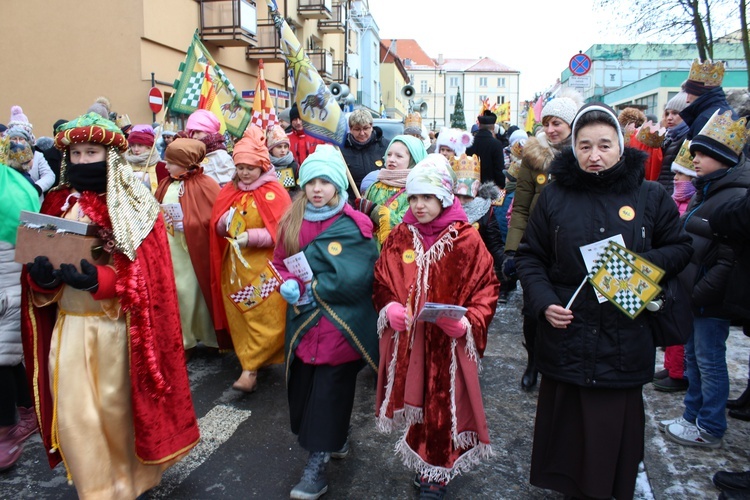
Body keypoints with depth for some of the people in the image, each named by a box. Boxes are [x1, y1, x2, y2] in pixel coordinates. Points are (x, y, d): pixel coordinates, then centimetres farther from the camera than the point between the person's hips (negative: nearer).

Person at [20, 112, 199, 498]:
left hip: (116, 325, -3)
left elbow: (144, 272, -14)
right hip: (70, 324, 4)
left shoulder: (132, 206, -6)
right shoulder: (57, 201, 6)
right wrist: (41, 274, -16)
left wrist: (97, 280, -29)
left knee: (116, 406, 11)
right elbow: (39, 265, 7)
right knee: (74, 412, 6)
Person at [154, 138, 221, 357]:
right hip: (169, 252, 6)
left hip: (194, 252, -6)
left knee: (194, 293, 5)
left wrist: (189, 224, -21)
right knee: (174, 294, 12)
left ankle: (209, 337, 25)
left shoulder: (205, 185, -12)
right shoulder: (165, 185, 7)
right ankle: (183, 341, 28)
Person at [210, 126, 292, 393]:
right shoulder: (230, 191, 10)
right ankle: (254, 362, 23)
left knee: (265, 318, -5)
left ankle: (250, 368, 3)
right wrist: (226, 222, -11)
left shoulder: (274, 192, -7)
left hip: (265, 269, -5)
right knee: (240, 318, 9)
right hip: (235, 266, 5)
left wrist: (250, 237, -20)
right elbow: (217, 227, 11)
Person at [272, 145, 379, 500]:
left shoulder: (354, 226, -10)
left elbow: (354, 277, -17)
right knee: (303, 386, 12)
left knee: (330, 390, -1)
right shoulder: (291, 222, 6)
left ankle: (318, 463, 13)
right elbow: (280, 261, 13)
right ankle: (336, 439, 37)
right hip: (303, 322, 5)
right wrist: (287, 284, -8)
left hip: (339, 324, -5)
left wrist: (312, 289, -15)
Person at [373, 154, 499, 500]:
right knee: (415, 400, 16)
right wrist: (389, 307, -10)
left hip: (449, 345, -3)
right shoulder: (399, 237, 2)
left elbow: (486, 289, -6)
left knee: (445, 405, 8)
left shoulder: (467, 239, -9)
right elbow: (382, 281, 9)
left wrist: (468, 323, -21)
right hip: (407, 341, 3)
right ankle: (420, 457, 40)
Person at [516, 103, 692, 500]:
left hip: (625, 343, 0)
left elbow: (680, 248, 10)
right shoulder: (554, 196, 1)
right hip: (565, 336, 0)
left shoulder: (650, 197, 1)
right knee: (567, 425, 13)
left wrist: (644, 262, -12)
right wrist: (544, 302, -11)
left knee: (617, 426, 11)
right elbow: (530, 256, 5)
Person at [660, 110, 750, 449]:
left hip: (711, 300, -9)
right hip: (693, 294, 9)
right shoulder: (706, 190, 13)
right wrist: (683, 287, 14)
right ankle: (693, 415, 32)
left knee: (709, 361, 4)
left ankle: (709, 429, 19)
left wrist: (698, 294, -19)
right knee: (693, 356, 18)